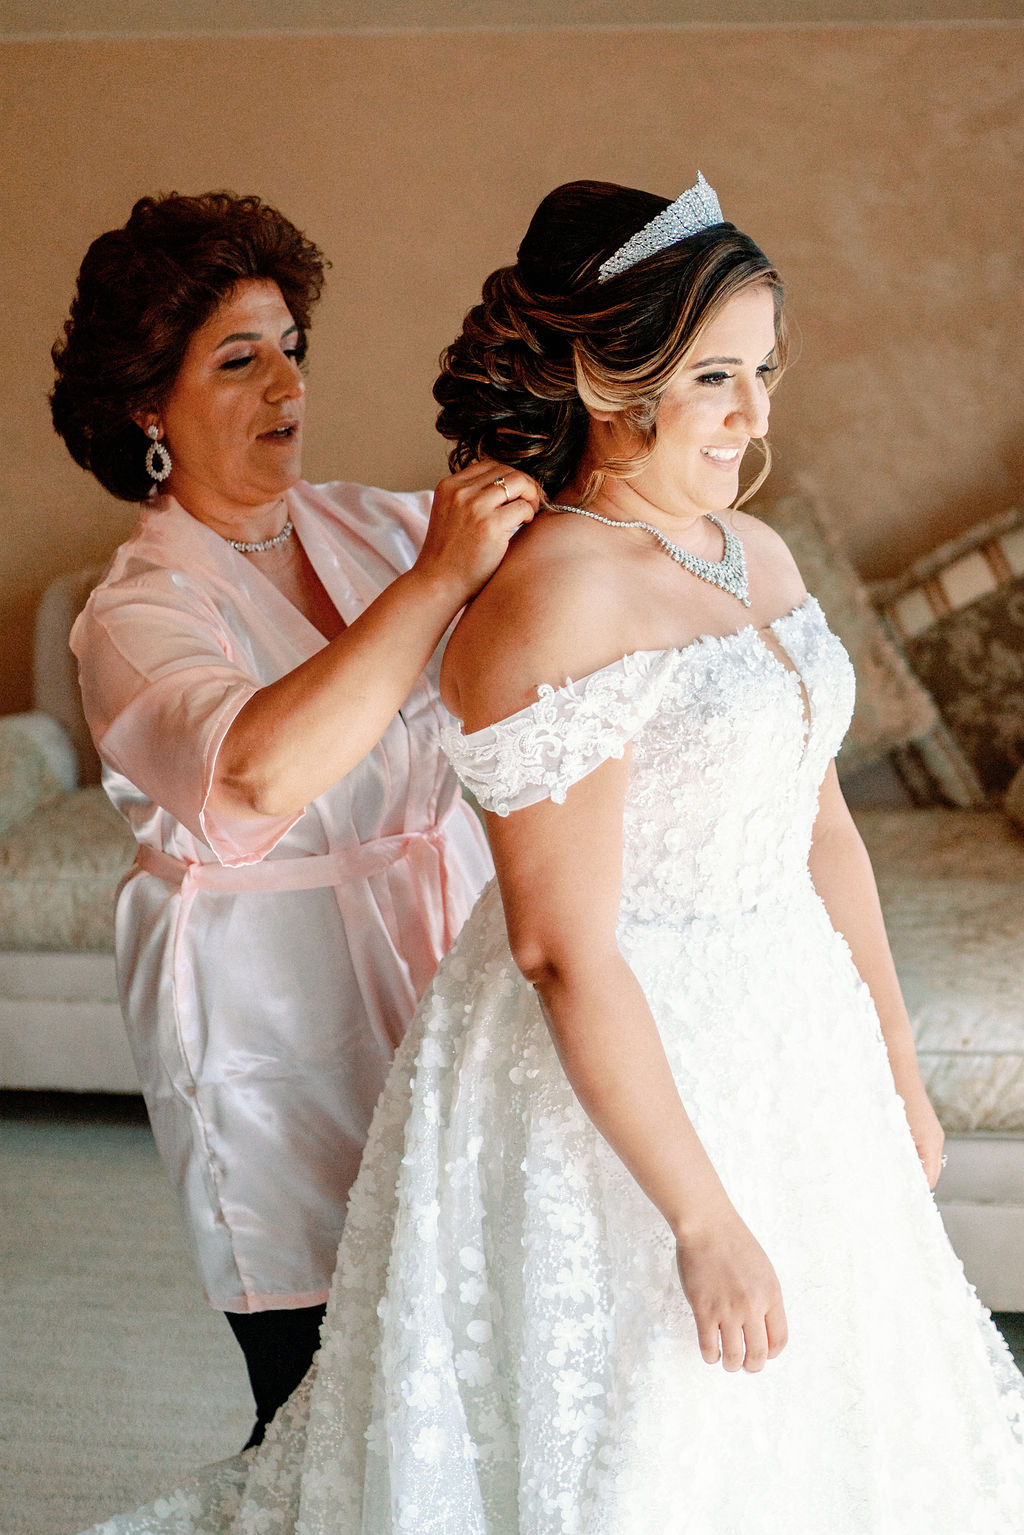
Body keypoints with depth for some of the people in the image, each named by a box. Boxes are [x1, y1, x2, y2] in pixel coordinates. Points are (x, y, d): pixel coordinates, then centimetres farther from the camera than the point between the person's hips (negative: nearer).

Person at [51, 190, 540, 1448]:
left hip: (437, 982, 5)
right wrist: (437, 579, -35)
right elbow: (262, 771, -34)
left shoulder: (373, 526, 4)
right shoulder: (137, 612, -14)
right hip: (278, 1031, -5)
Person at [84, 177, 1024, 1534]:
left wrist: (898, 1067, 13)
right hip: (617, 1083, -9)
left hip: (789, 1044, 9)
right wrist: (705, 1220, -21)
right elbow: (564, 952, -24)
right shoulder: (550, 607, -23)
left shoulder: (756, 555, 5)